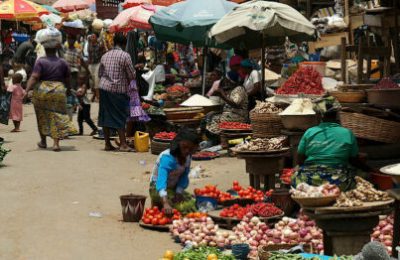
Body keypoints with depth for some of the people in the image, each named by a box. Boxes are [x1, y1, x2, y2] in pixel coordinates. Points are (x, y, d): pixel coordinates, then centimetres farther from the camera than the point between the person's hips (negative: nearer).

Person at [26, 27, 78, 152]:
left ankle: (43, 141, 26)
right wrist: (68, 89, 28)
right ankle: (56, 143, -10)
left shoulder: (40, 62, -3)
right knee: (57, 117, 2)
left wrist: (27, 90, -20)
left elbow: (34, 77, -15)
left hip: (42, 91, -1)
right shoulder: (62, 63, 4)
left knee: (42, 117, 16)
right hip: (59, 92, 1)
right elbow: (67, 79, 10)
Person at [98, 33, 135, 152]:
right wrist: (126, 81, 13)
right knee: (120, 117, -1)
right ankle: (123, 144, -3)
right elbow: (132, 75, -6)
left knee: (106, 116, 8)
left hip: (104, 88, 5)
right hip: (118, 90, -5)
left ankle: (107, 144, 12)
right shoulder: (125, 56, -8)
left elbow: (100, 73, 17)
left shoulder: (105, 55, 10)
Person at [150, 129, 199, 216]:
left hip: (174, 188, 7)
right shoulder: (167, 157, -32)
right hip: (157, 188, -7)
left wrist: (179, 193, -21)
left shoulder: (188, 157, -8)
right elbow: (161, 181, -44)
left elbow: (184, 177, -2)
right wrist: (165, 203, -57)